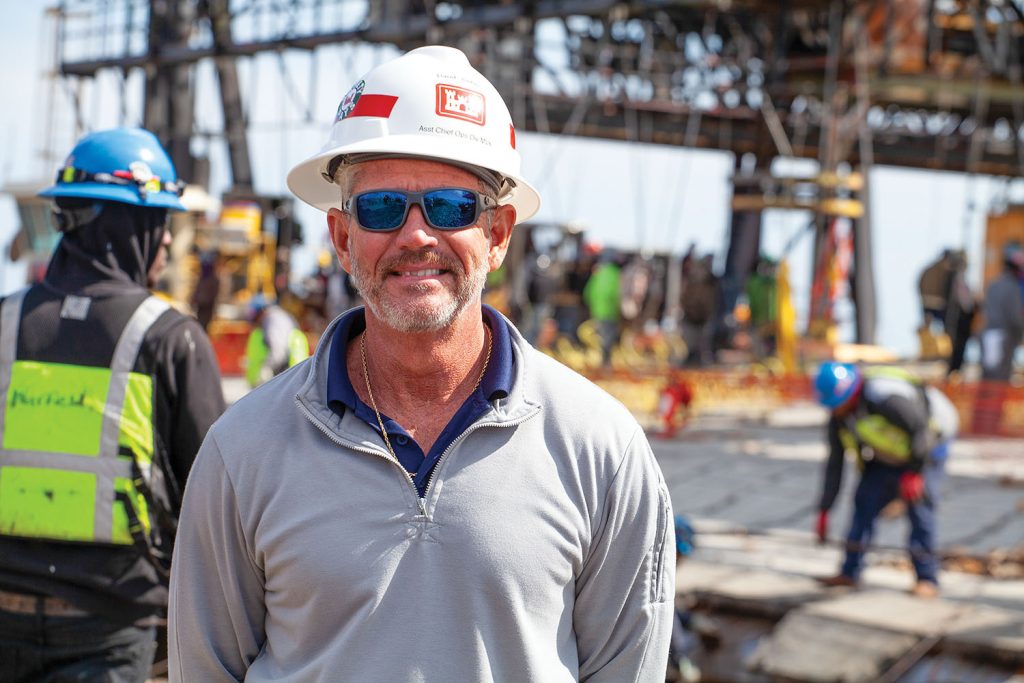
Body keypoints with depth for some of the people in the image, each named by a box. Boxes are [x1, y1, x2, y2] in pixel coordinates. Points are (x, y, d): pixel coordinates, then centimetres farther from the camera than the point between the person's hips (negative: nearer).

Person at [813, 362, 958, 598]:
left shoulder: (886, 398, -36)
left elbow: (921, 428, -30)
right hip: (889, 456, 7)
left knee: (918, 505, -18)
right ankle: (850, 572, 4)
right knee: (865, 500, -3)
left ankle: (927, 579, -12)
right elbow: (834, 464, -2)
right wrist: (824, 510, -1)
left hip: (928, 446, -7)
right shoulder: (839, 419, -11)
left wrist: (915, 473, -29)